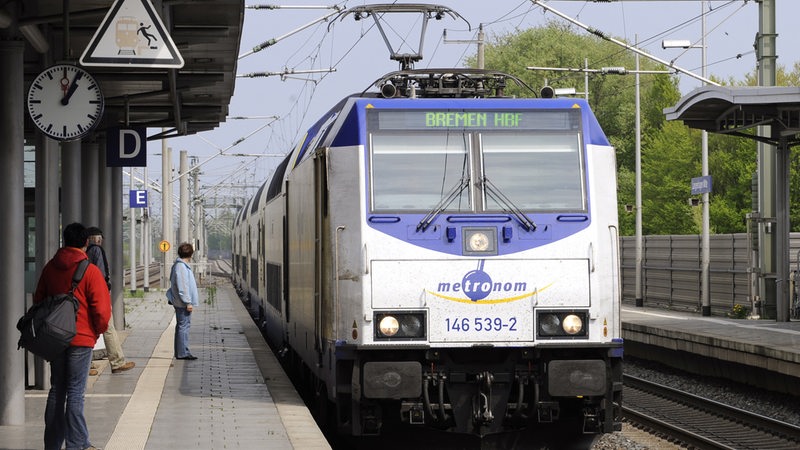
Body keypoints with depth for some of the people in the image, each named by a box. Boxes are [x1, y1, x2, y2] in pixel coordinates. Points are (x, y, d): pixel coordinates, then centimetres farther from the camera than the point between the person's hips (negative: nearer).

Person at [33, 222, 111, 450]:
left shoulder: (50, 267, 4)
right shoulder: (90, 271, -13)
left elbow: (38, 300, 12)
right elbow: (102, 309, -13)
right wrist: (99, 330, 5)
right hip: (81, 339, -5)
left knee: (56, 390, 14)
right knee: (75, 393, -2)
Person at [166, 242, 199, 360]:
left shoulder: (178, 265, 14)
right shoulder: (181, 267, -18)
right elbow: (182, 287, -21)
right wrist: (188, 302, -19)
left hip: (179, 302, 11)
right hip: (182, 303, -11)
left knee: (181, 326, 14)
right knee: (184, 326, -8)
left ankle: (180, 352, 20)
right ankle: (182, 353, -7)